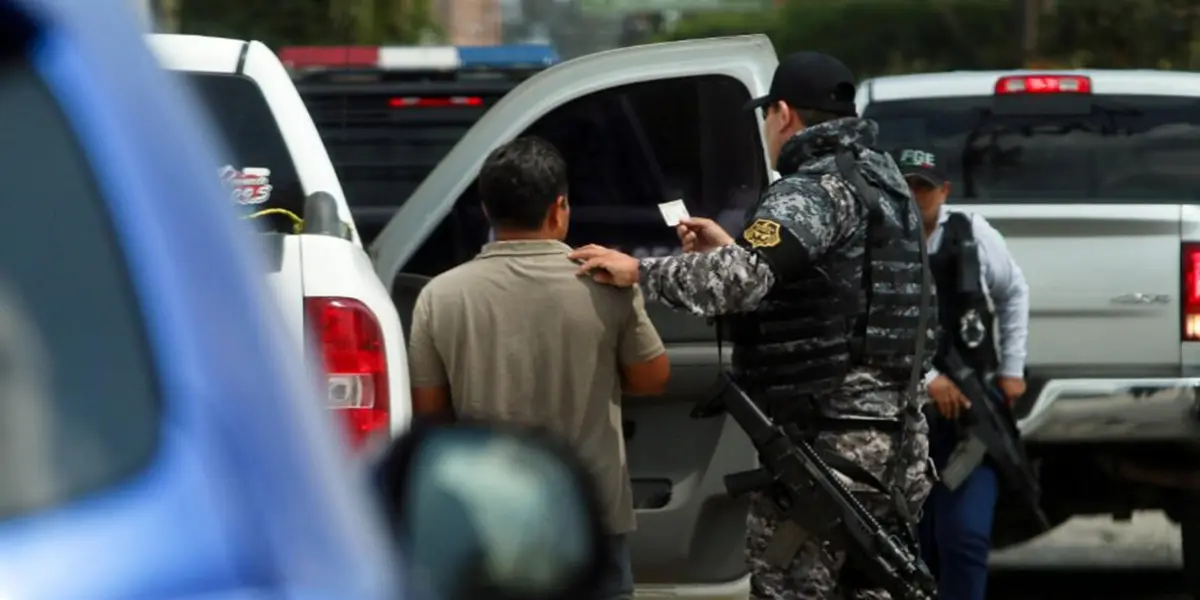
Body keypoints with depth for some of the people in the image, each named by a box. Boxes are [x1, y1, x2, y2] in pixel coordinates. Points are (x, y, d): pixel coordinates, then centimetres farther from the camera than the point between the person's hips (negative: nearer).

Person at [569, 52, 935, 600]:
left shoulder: (818, 189, -14)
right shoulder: (880, 181, 17)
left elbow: (743, 278, -28)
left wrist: (639, 271, -19)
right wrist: (732, 248, 29)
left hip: (824, 436, -10)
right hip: (892, 433, 10)